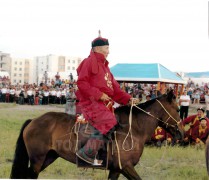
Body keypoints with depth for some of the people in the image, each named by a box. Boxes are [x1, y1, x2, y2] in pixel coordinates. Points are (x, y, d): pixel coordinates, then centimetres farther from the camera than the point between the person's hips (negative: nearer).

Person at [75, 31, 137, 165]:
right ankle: (87, 153, -21)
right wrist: (99, 94, -19)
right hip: (90, 101, -9)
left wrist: (128, 99, 6)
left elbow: (115, 89, 20)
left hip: (101, 103, 9)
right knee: (109, 123, -23)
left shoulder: (104, 66, 23)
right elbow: (81, 82, -14)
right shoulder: (90, 62, -4)